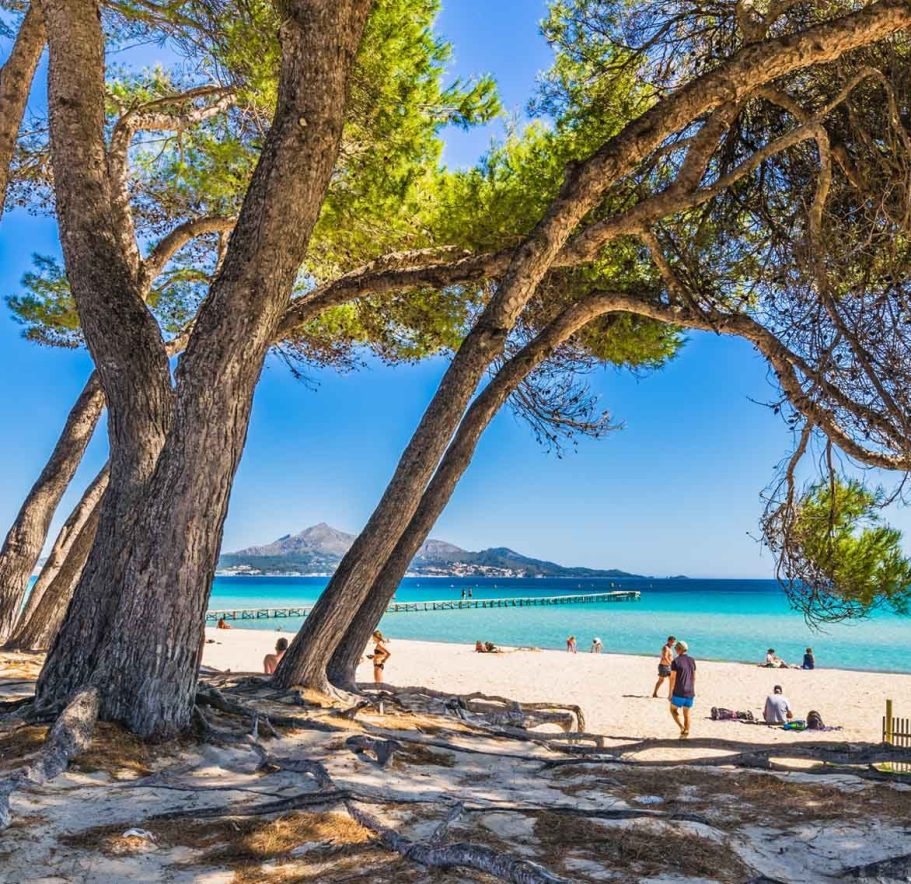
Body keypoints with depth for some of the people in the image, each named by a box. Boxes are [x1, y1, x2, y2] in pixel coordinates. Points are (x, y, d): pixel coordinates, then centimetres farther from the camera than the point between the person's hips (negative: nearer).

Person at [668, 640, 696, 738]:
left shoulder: (675, 661, -14)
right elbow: (694, 677, 11)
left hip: (679, 693, -5)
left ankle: (682, 727, -5)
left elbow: (673, 678, -15)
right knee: (686, 713, 15)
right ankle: (685, 733, 12)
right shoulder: (692, 660, 4)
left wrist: (670, 693, -7)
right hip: (690, 693, 5)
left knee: (673, 710, 14)